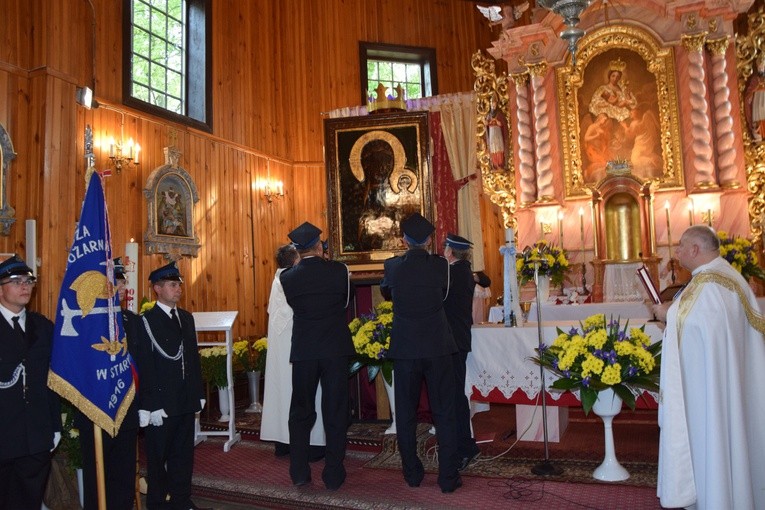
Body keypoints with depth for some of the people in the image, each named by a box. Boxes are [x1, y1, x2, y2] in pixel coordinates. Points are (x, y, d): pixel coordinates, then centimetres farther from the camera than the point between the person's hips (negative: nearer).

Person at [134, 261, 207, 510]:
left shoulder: (186, 318, 10)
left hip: (186, 402, 6)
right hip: (161, 403, -5)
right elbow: (144, 368, -13)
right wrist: (150, 406, -15)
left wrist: (198, 394, 10)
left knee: (183, 454, 14)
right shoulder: (147, 321, -9)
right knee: (158, 456, 10)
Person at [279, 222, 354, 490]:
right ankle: (333, 475, 14)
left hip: (303, 350, 1)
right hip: (336, 349, -1)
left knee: (301, 412, 15)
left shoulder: (288, 277, -5)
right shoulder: (338, 270, -8)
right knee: (335, 412, 8)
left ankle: (299, 473, 20)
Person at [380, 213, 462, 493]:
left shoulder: (392, 266, -5)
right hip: (437, 347, -1)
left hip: (405, 349, 1)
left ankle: (413, 474, 24)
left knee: (406, 414, 13)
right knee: (444, 414, 8)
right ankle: (448, 477, 12)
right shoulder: (440, 264, -8)